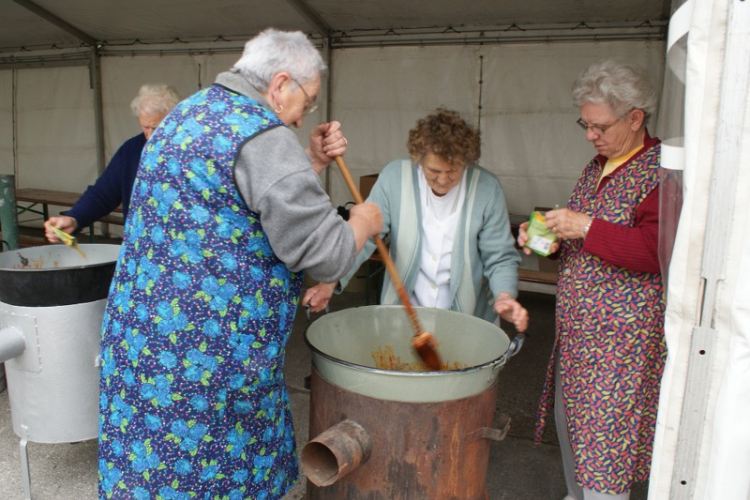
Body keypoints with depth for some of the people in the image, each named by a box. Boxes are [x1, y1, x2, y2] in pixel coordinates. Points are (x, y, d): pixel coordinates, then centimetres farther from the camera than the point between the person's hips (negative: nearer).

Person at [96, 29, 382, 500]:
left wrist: (312, 163, 12)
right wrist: (363, 222, 1)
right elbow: (324, 253, -19)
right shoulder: (262, 134, -18)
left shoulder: (188, 113, 14)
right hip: (205, 355, -9)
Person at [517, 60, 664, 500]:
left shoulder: (661, 171, -13)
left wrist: (587, 227, -25)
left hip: (622, 330, -9)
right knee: (570, 417, 20)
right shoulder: (598, 166, 13)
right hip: (578, 327, 9)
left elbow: (656, 249, -25)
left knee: (604, 432, -1)